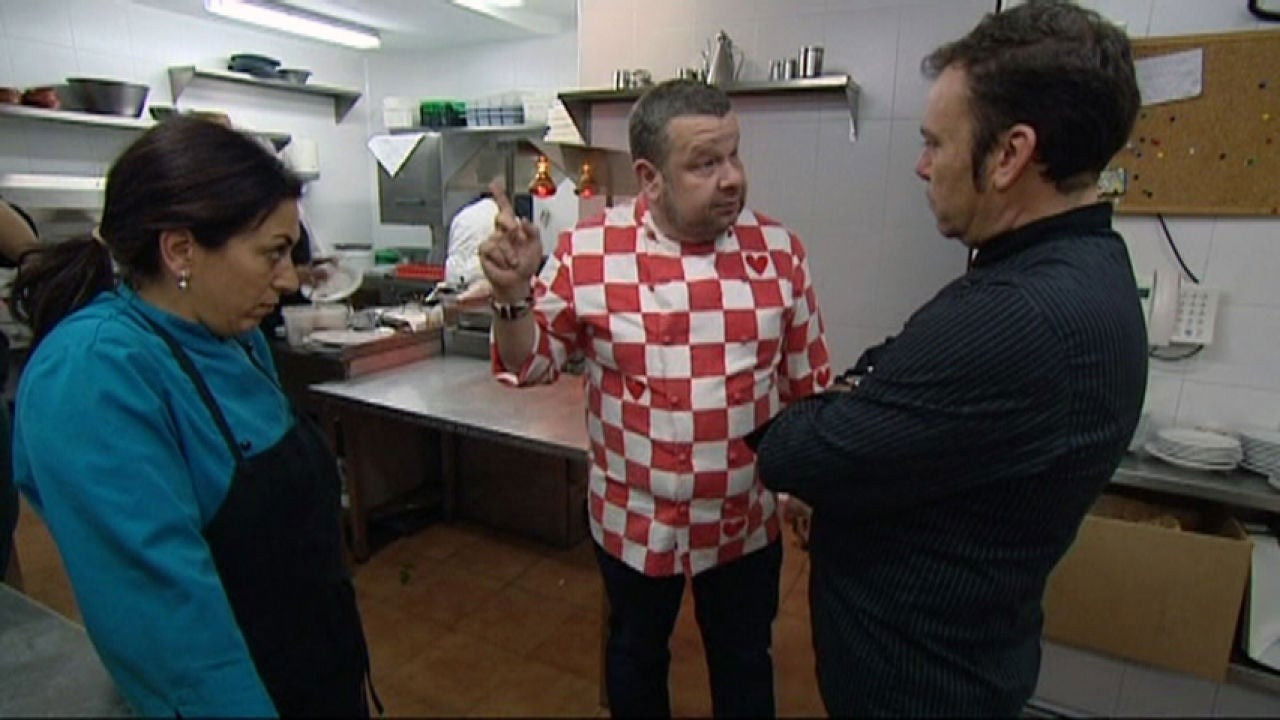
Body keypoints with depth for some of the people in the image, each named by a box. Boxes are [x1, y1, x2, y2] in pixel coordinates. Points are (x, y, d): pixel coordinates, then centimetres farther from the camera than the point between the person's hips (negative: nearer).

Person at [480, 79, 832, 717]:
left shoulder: (778, 249, -7)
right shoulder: (588, 252, -12)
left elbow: (807, 381, 1)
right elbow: (532, 364, -4)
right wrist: (513, 294, -23)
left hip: (748, 520, 1)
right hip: (633, 518, 0)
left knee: (744, 664, 23)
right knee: (636, 657, 24)